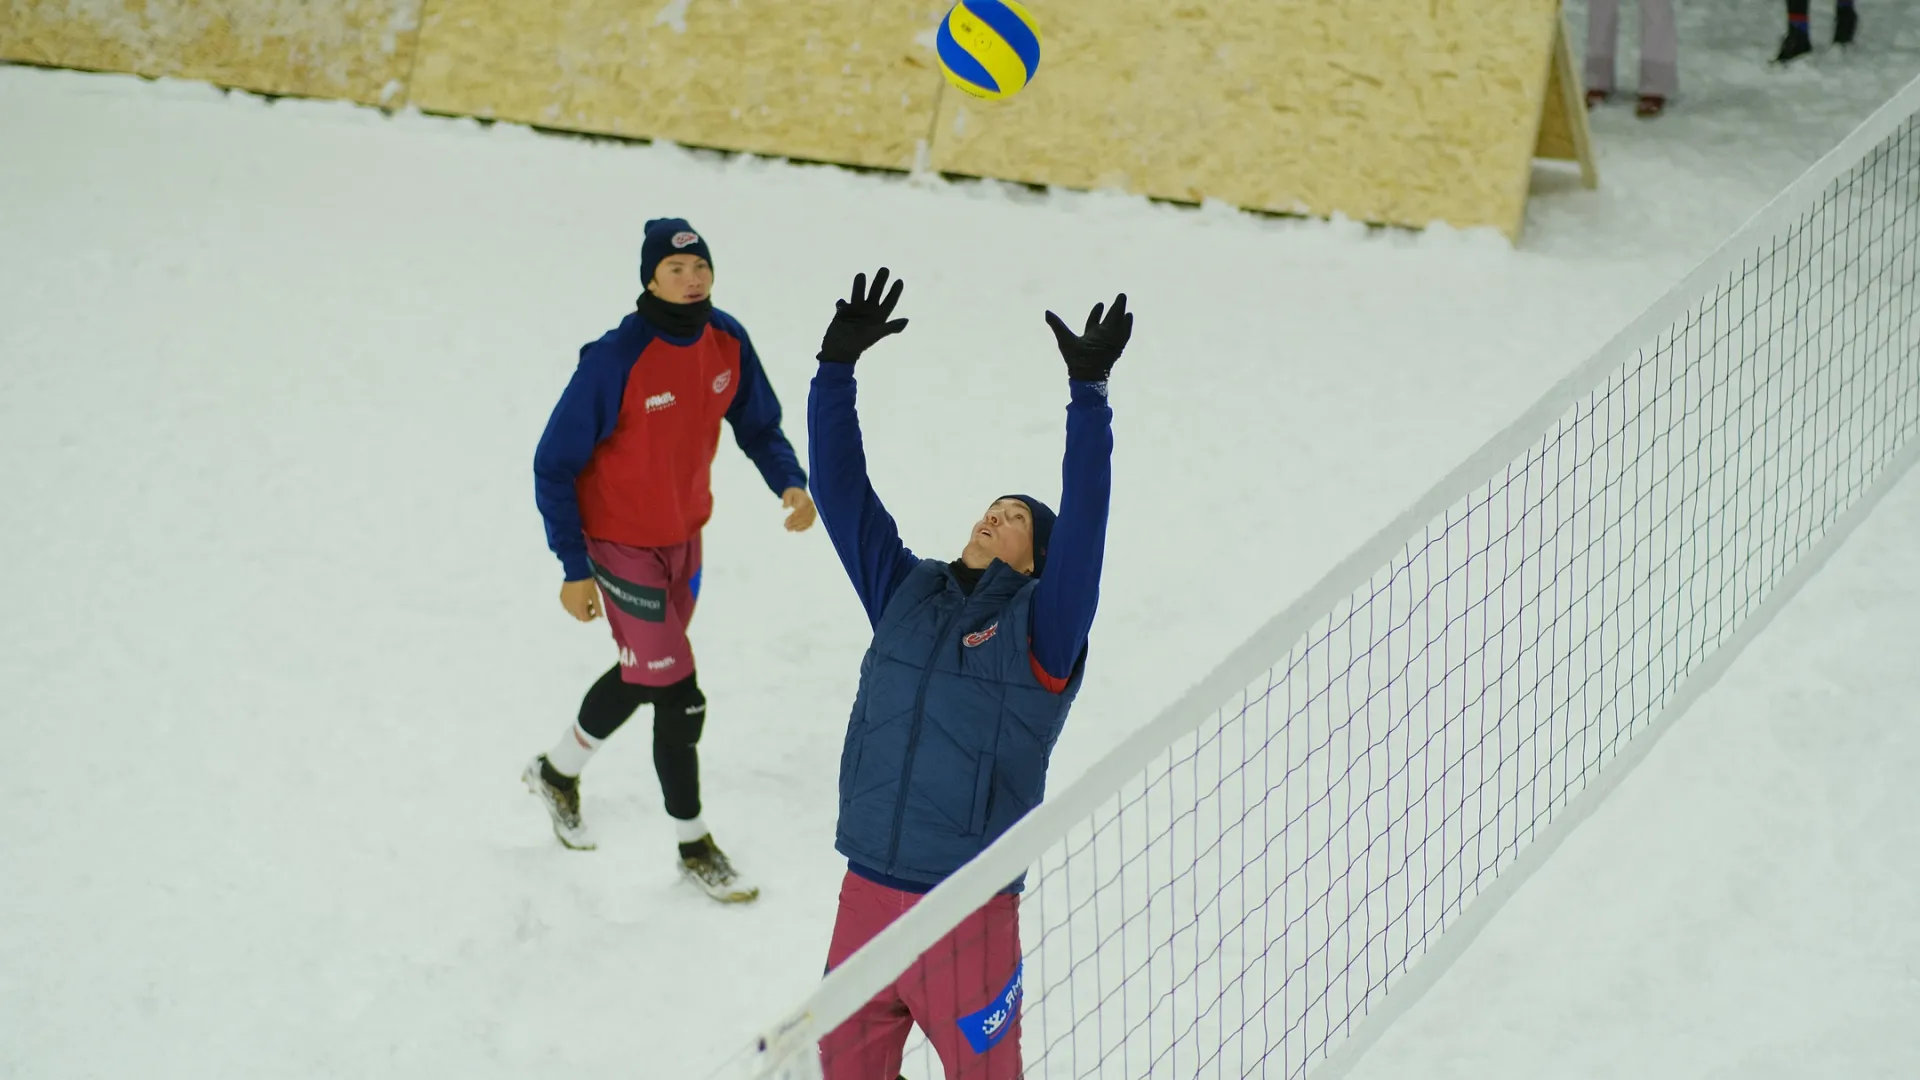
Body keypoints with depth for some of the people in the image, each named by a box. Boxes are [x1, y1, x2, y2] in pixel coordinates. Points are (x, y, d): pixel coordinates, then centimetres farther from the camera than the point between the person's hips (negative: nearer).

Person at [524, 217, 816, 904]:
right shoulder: (616, 360, -27)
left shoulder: (726, 340, -10)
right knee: (678, 696, -5)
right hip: (621, 543, -7)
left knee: (642, 675, 23)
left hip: (686, 533, 7)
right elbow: (554, 466, -18)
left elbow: (756, 423, 7)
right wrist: (574, 569, -17)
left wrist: (788, 482, -14)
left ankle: (557, 771, 49)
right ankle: (693, 845, 13)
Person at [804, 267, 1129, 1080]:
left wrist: (1088, 395, -23)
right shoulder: (905, 594, 10)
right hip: (865, 894, 4)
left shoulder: (1041, 626, -3)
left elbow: (1084, 515, -15)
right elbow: (842, 492, 9)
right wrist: (838, 366, 2)